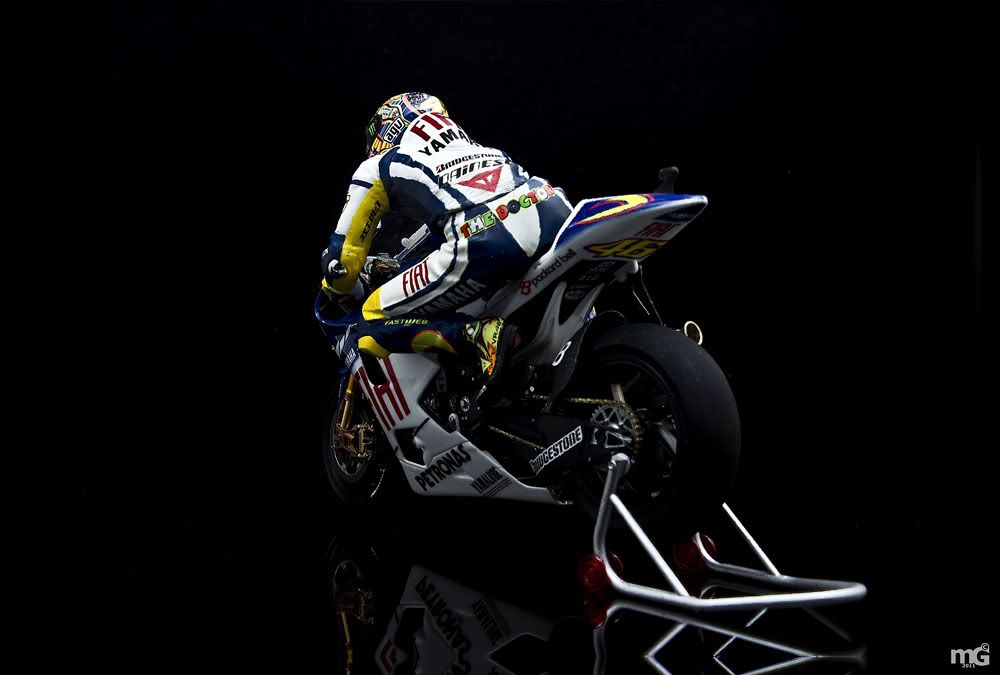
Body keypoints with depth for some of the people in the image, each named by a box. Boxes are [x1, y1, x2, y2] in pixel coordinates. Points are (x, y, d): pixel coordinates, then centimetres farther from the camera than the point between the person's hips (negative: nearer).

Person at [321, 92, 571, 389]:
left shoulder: (376, 167, 23)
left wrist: (340, 288, 45)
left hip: (484, 240, -6)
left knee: (374, 327, 7)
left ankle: (479, 335, -14)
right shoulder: (477, 149, 39)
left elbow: (342, 252, 22)